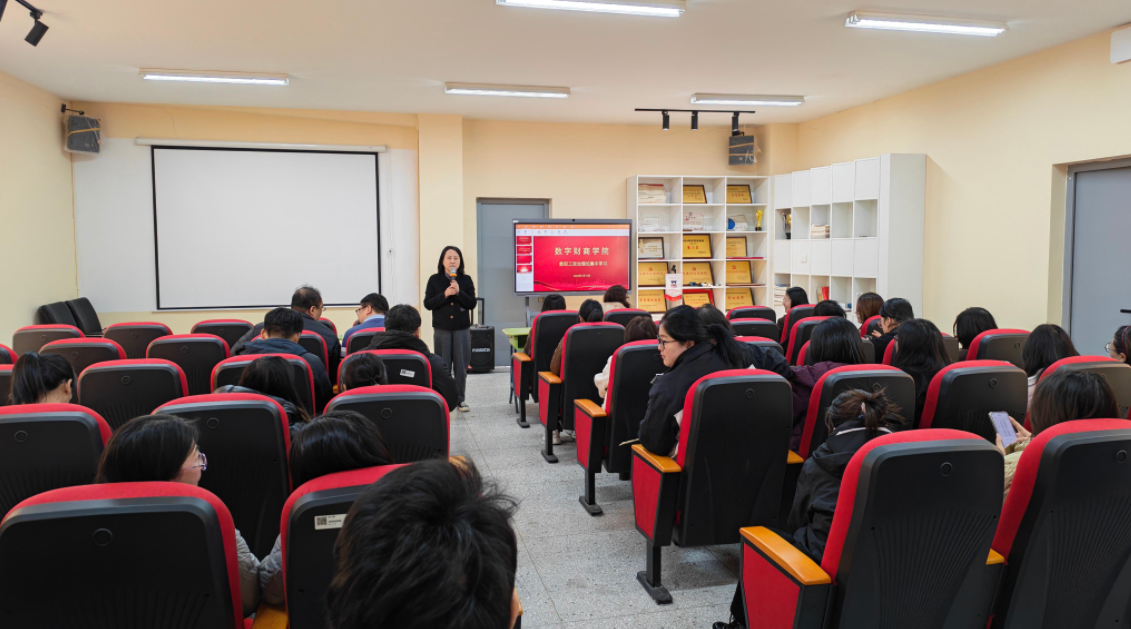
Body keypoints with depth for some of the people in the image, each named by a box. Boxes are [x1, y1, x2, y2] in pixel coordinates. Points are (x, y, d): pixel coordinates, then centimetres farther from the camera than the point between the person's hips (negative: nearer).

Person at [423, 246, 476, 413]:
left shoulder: (466, 280, 3)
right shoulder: (434, 280, 1)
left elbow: (472, 304, -2)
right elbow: (428, 303, -4)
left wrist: (459, 292, -17)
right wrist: (445, 294, -17)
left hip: (462, 329, 1)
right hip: (441, 329, -1)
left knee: (461, 365, 3)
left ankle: (460, 398, 13)